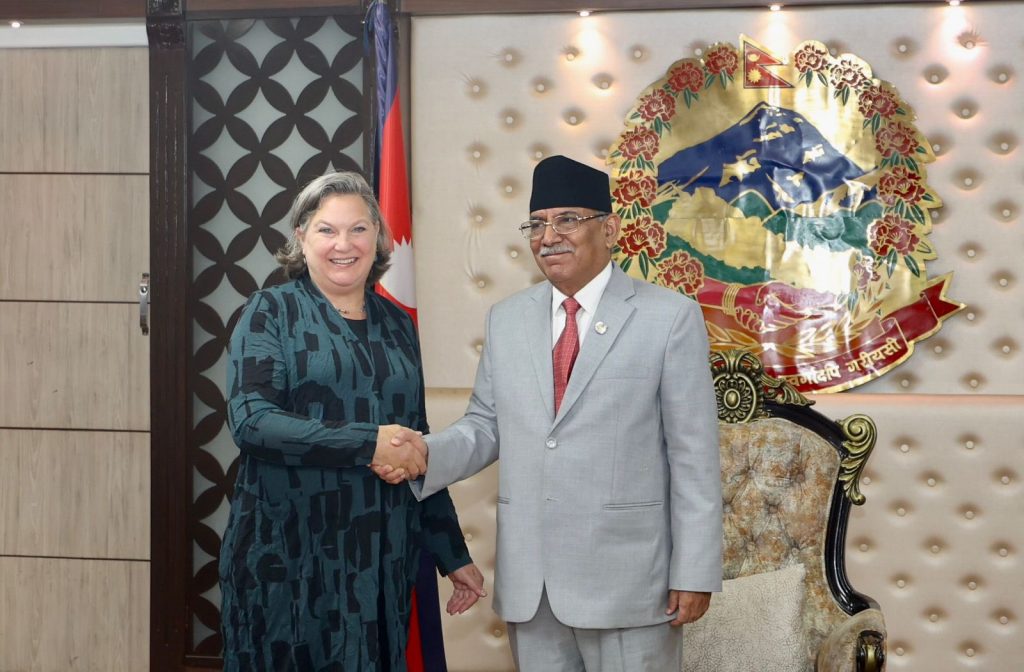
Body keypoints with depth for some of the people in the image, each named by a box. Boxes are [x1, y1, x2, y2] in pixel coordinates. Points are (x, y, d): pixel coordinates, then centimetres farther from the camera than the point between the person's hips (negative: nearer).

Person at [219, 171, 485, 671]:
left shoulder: (397, 324, 13)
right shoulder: (271, 312, 0)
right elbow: (250, 422, -14)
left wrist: (452, 555, 16)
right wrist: (369, 443, -18)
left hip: (383, 559, 4)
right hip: (290, 557, -4)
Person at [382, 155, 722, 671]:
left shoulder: (670, 317, -4)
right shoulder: (506, 319, 10)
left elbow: (694, 456, -5)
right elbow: (485, 426, 14)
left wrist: (695, 572, -8)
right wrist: (425, 454, -7)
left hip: (625, 581, -4)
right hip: (528, 582, 4)